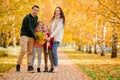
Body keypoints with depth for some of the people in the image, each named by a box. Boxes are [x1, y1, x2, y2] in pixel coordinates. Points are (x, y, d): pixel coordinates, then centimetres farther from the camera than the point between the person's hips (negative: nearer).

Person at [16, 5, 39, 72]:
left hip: (31, 36, 6)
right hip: (24, 35, -6)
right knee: (24, 50, -15)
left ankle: (30, 66, -3)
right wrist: (34, 36, -7)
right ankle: (18, 65, -2)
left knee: (30, 51, 0)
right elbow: (29, 28, -13)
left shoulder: (36, 17, 11)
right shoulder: (27, 17, -13)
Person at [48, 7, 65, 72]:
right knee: (52, 51, -1)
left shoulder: (61, 20, -1)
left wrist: (50, 36, -19)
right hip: (52, 38, 6)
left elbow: (57, 29, -12)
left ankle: (56, 67, -21)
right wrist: (49, 35, 0)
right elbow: (50, 28, 17)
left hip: (57, 38, -6)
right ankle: (53, 66, 6)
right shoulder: (53, 19, 19)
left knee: (53, 51, -22)